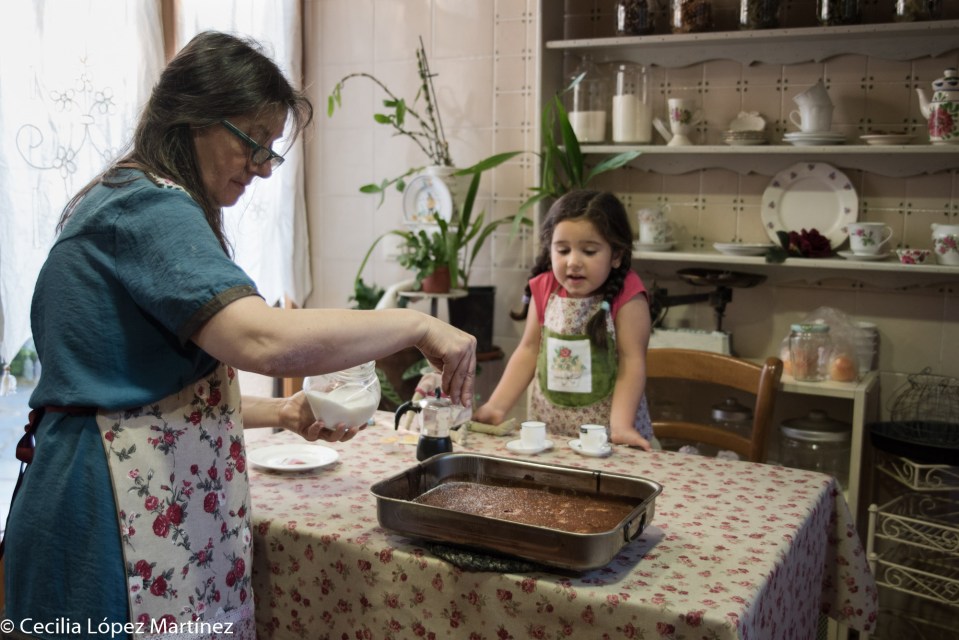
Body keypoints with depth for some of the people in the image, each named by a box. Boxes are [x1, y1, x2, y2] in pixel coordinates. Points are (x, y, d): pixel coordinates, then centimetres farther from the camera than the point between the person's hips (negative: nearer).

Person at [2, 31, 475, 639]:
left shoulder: (117, 205, 15)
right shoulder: (152, 210, -16)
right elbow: (265, 339, -32)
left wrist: (281, 413, 9)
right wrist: (417, 324, -21)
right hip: (126, 520, -10)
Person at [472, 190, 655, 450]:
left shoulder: (626, 296, -11)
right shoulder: (544, 289, 1)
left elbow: (632, 362, -12)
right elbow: (529, 351, 6)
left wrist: (621, 425, -22)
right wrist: (496, 407, 0)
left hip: (605, 430, -3)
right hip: (547, 426, 3)